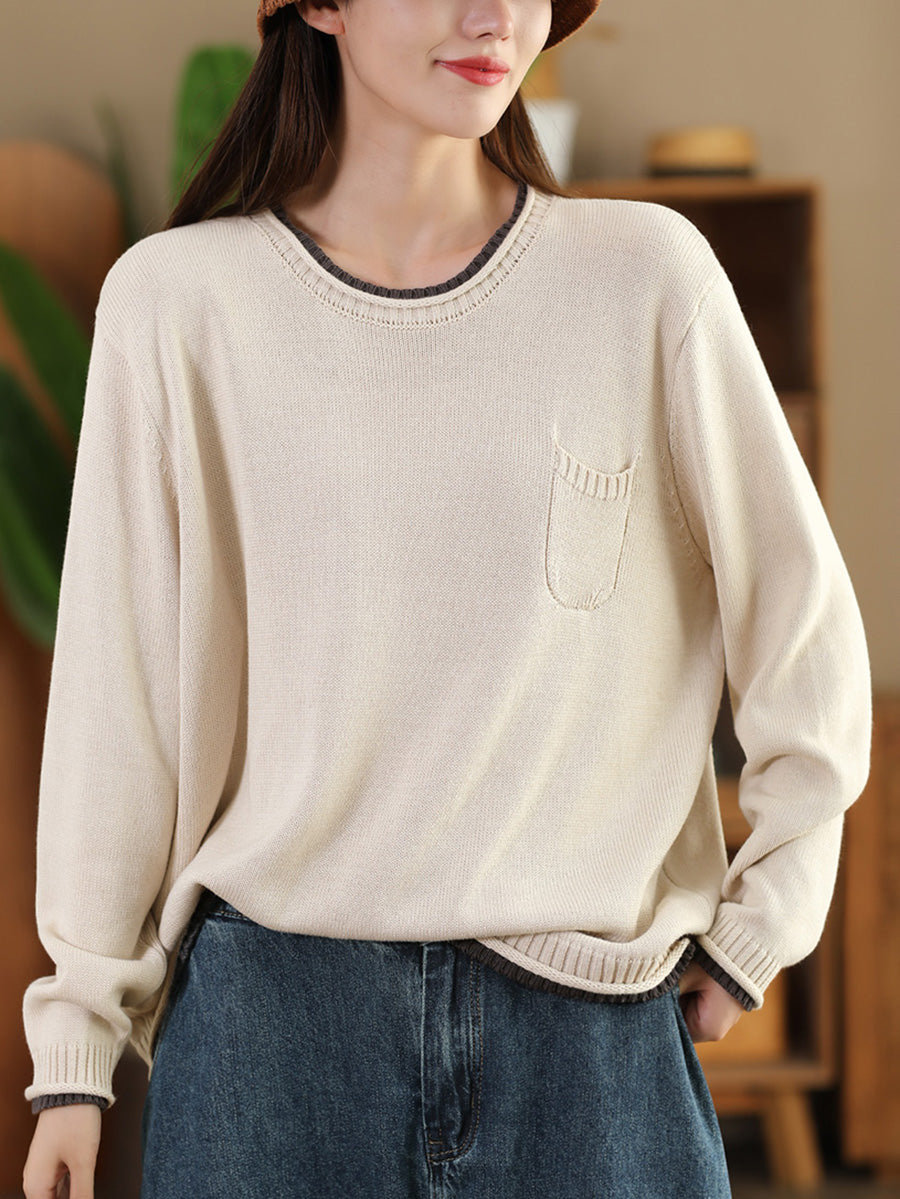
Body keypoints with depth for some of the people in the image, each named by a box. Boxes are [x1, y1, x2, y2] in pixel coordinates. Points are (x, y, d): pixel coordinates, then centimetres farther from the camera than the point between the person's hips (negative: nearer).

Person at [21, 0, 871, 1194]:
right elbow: (117, 694, 2)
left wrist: (764, 919, 7)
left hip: (590, 1017, 1)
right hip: (273, 1015, 0)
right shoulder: (179, 299, -1)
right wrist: (76, 1044, 4)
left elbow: (804, 627, 7)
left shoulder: (645, 273, -1)